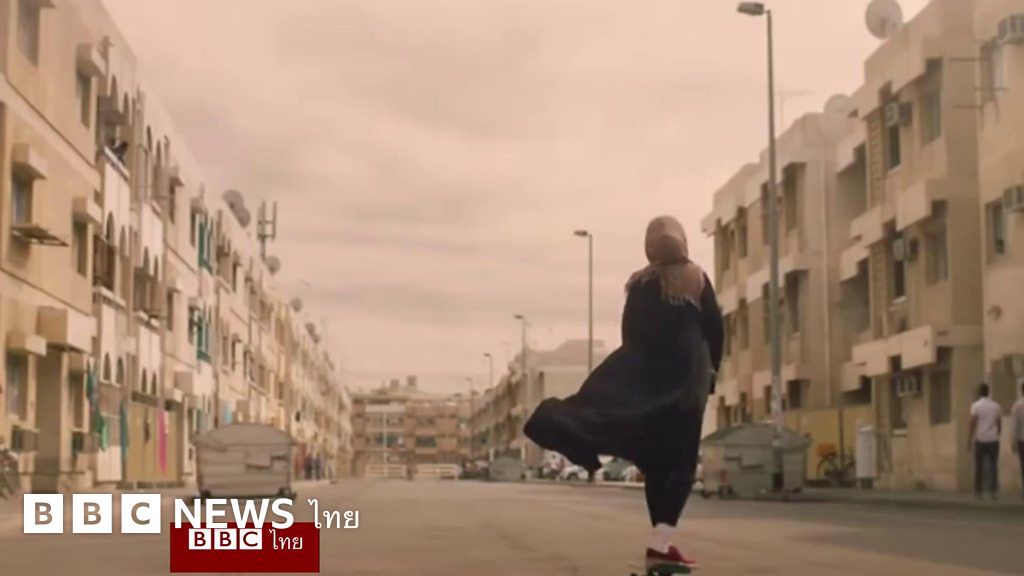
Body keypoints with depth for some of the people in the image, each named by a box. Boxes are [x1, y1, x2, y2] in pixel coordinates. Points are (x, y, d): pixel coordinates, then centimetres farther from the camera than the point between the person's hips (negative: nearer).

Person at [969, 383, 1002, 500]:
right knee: (993, 466, 4)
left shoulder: (976, 405, -5)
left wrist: (970, 440, -6)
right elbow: (999, 424, 8)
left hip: (980, 440, -2)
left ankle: (979, 492, 4)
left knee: (979, 467, 4)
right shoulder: (996, 406, 6)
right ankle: (993, 492, -1)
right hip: (993, 440, 2)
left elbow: (973, 424, -10)